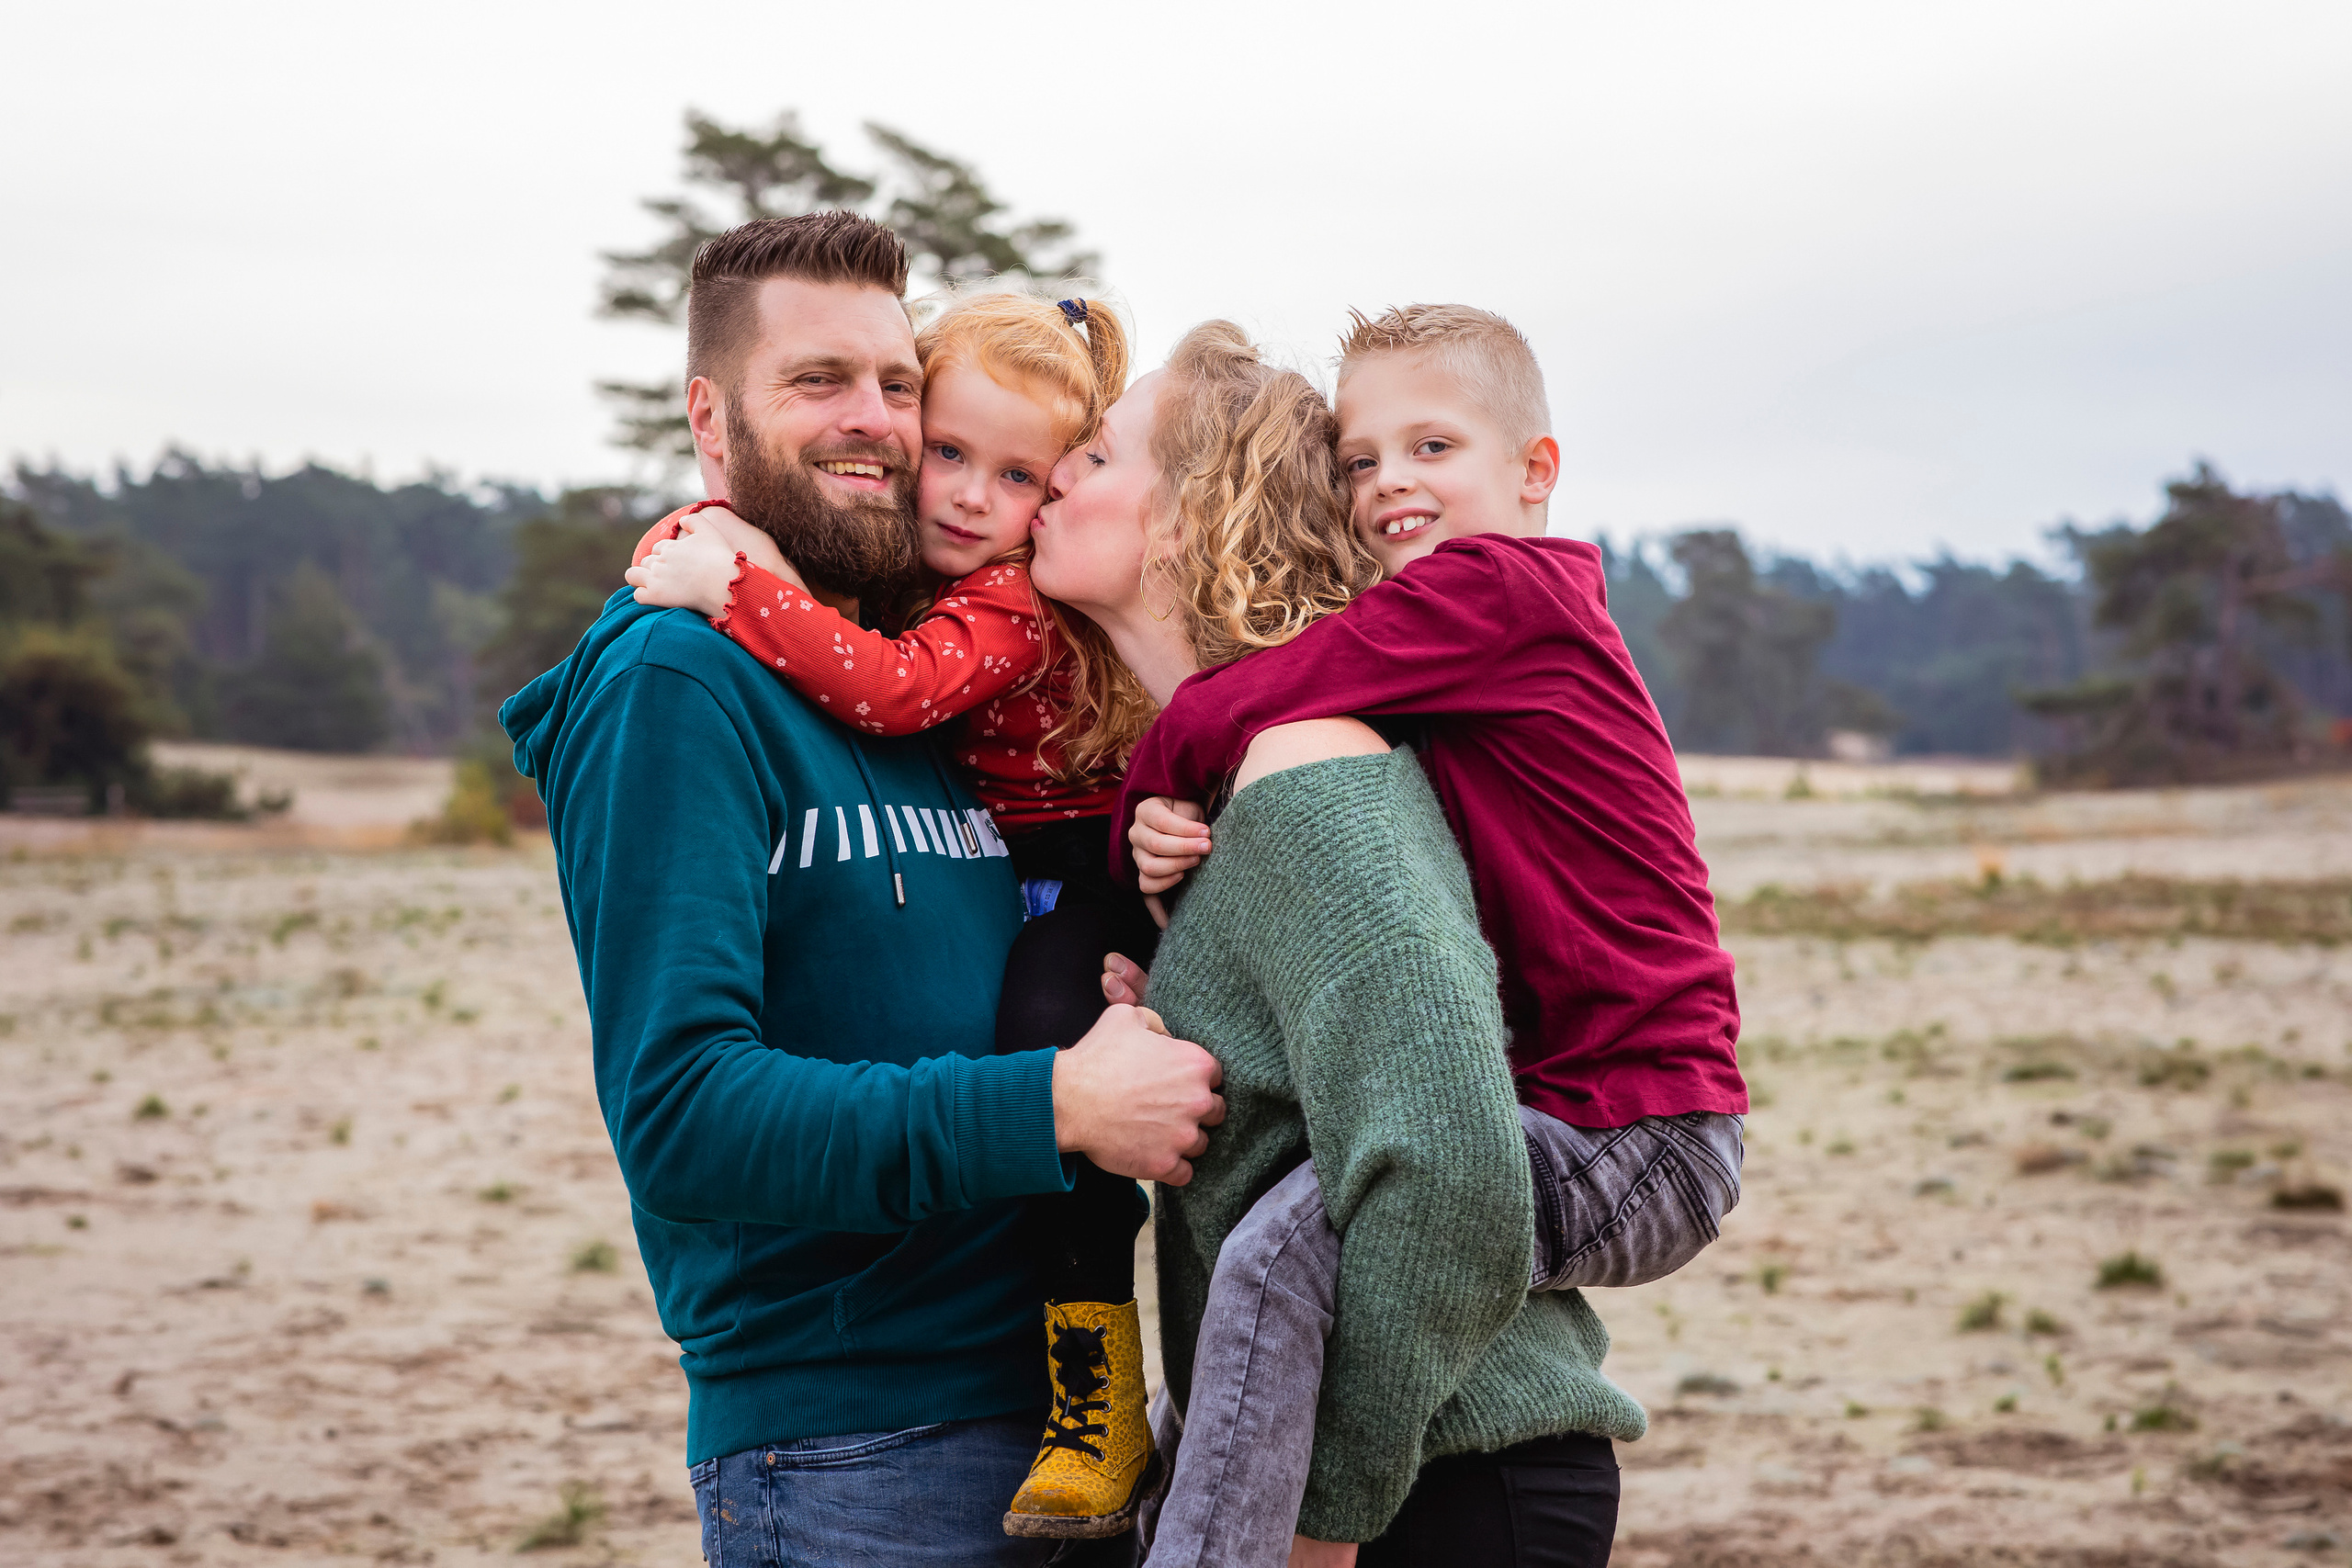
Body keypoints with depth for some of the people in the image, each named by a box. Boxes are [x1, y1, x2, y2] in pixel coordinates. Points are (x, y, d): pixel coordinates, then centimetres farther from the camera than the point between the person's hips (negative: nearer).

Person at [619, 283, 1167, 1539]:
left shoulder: (1019, 600, -23)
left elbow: (895, 690, -41)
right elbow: (691, 532, 7)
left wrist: (735, 587, -40)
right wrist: (704, 537, -17)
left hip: (1077, 872, -8)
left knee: (1045, 1032, -29)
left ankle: (1104, 1398, -24)